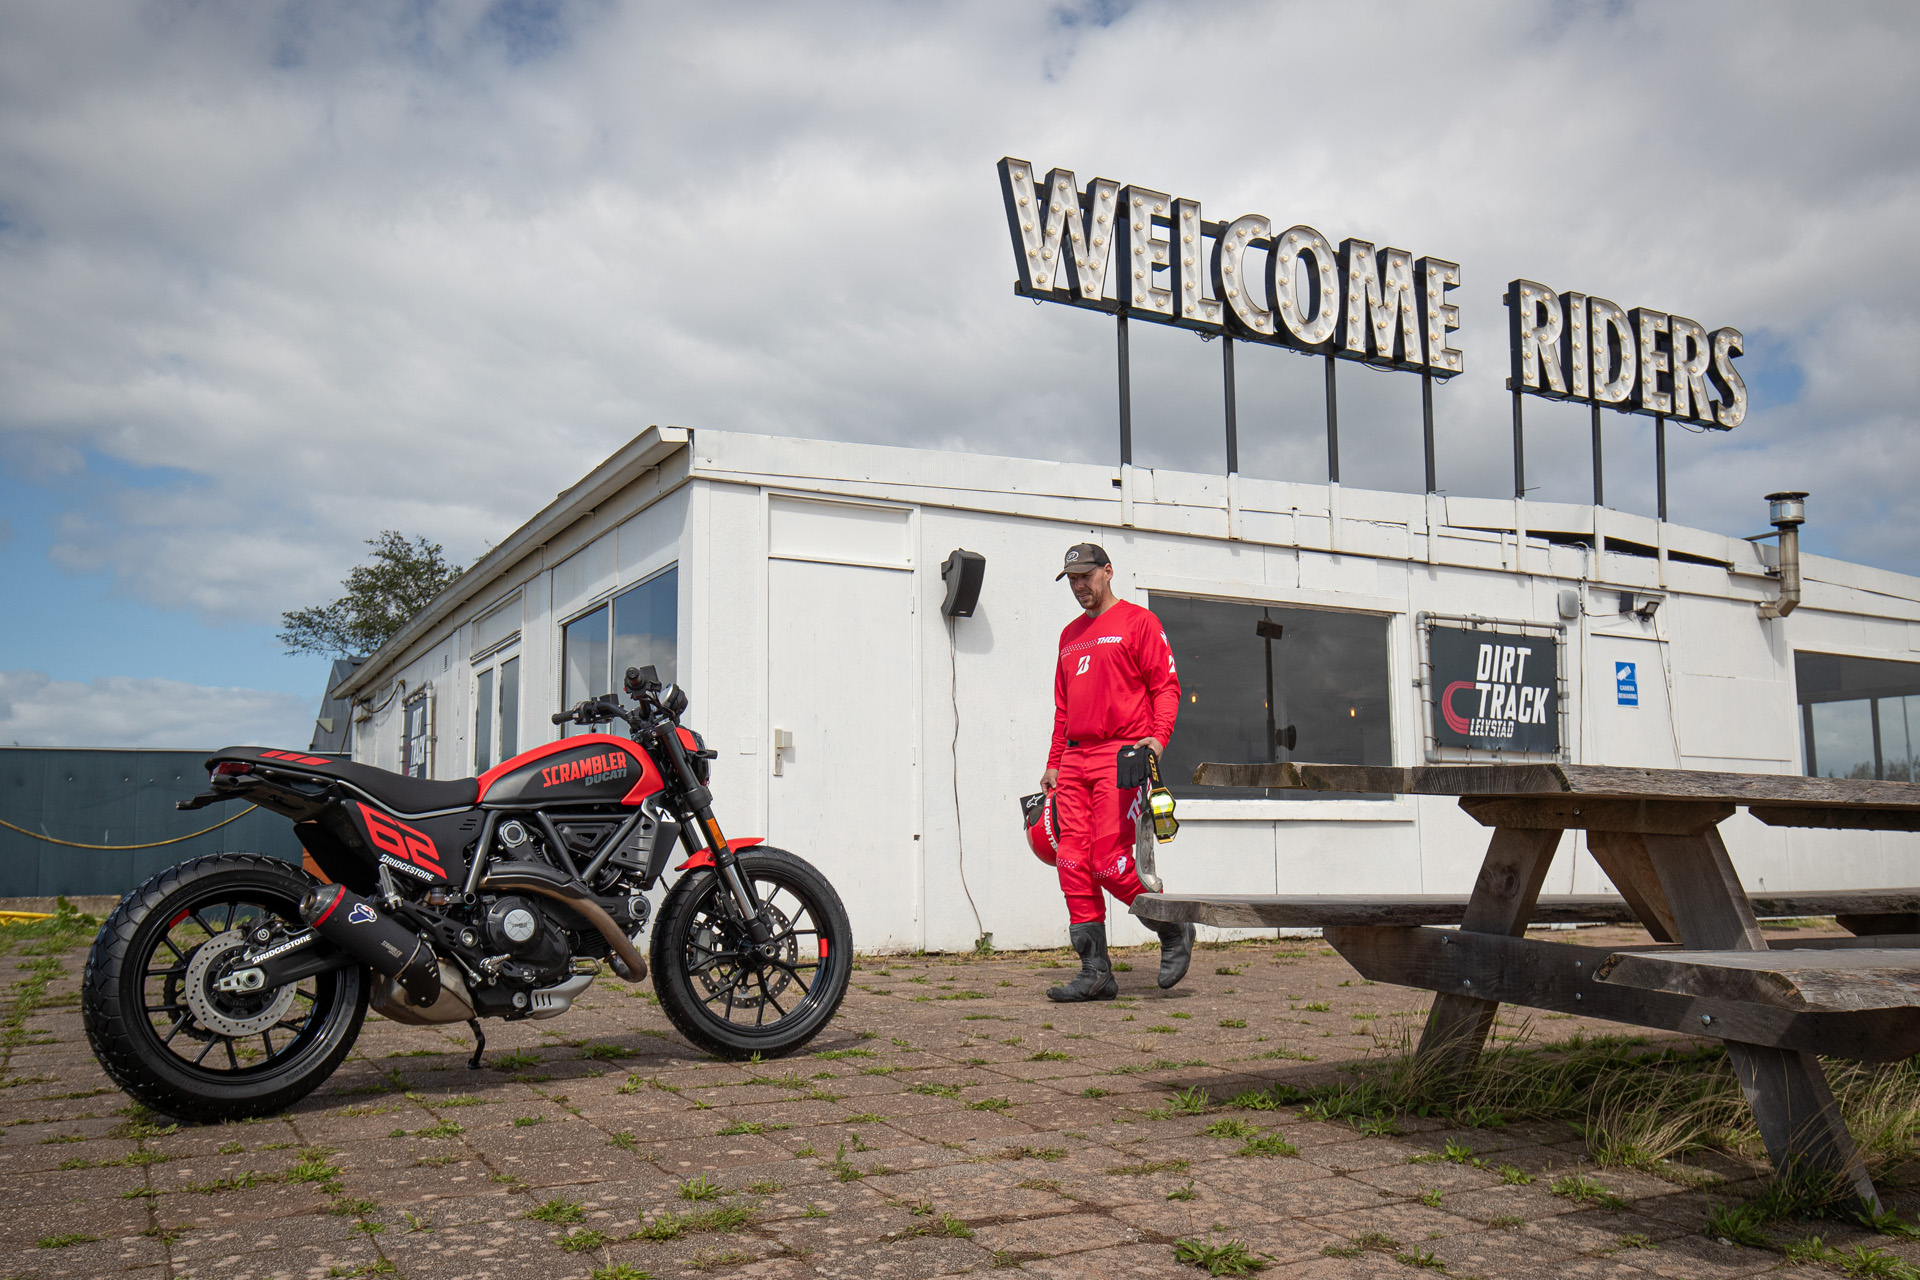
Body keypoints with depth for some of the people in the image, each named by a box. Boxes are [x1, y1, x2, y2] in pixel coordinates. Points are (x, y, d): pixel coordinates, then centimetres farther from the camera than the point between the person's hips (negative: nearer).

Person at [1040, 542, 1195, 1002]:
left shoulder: (1138, 621, 3)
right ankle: (1095, 972, 2)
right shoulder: (1070, 635, 23)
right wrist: (1054, 762, 19)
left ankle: (1174, 932, 10)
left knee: (1109, 863, -13)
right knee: (1074, 865, -2)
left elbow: (1166, 685, -3)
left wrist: (1159, 736, -18)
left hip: (1123, 755, -7)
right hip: (1075, 761, 7)